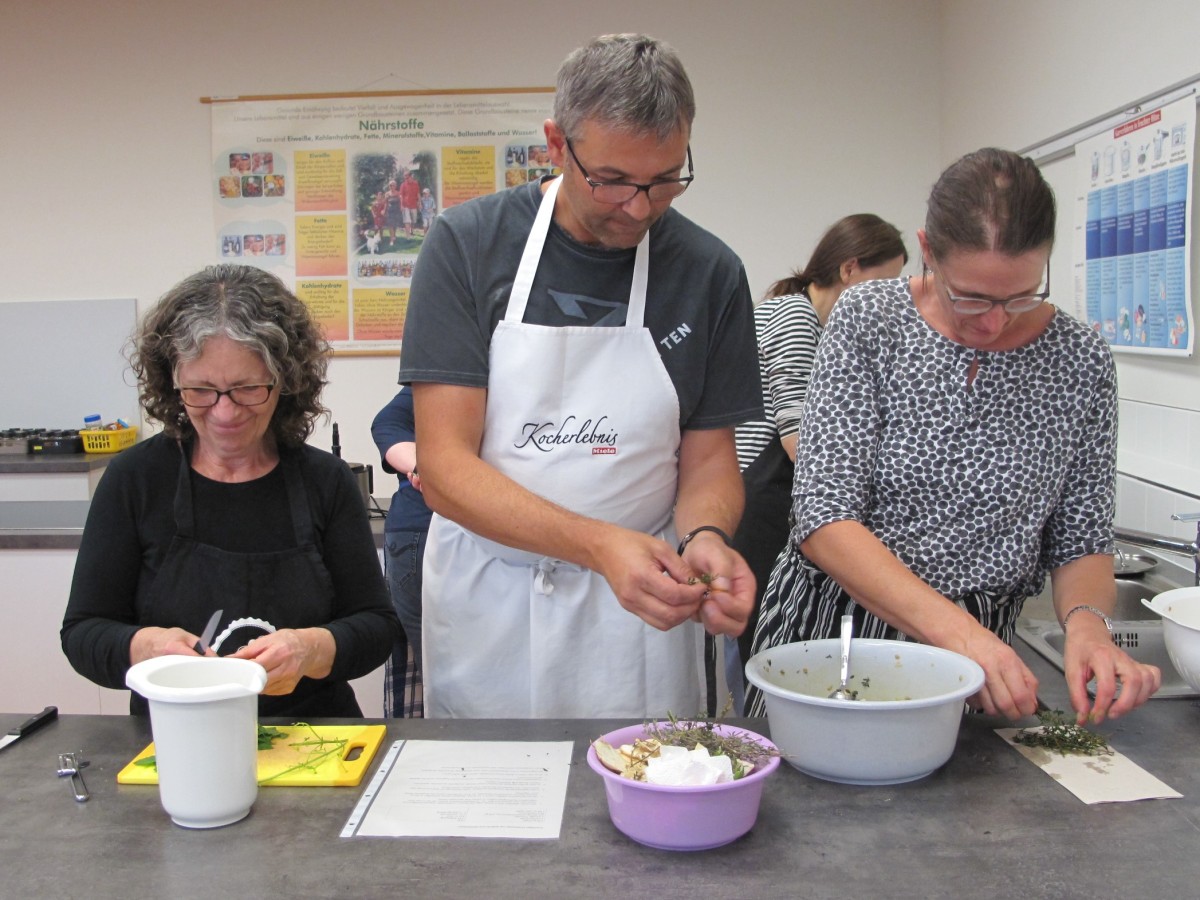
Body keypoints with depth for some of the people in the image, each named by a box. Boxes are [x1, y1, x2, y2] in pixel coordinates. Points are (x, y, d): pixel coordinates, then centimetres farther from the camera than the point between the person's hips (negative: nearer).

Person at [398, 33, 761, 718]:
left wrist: (704, 535, -21)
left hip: (640, 607, 1)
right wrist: (597, 544, -29)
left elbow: (709, 456, 2)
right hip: (486, 604, 0)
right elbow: (444, 467, -15)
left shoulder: (710, 272, -5)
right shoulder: (469, 243, -11)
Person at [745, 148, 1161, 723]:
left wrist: (1086, 622, -20)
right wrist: (955, 629, -30)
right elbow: (825, 517, -20)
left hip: (981, 647, 2)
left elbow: (1081, 540, 2)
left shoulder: (1081, 362, -6)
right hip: (830, 629, -1)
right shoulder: (868, 320, -13)